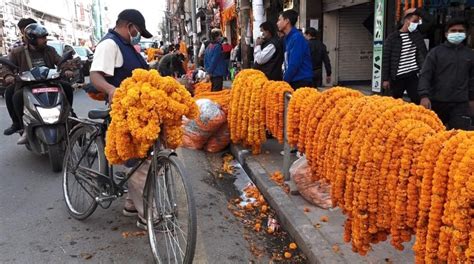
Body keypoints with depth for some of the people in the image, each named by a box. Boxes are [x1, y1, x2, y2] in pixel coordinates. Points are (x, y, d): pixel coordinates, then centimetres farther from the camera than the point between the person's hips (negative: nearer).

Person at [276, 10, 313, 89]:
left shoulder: (297, 37, -13)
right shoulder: (288, 38, 15)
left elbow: (294, 65, -18)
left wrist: (284, 82, -11)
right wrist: (284, 80, 9)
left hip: (301, 82, -8)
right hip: (293, 82, 8)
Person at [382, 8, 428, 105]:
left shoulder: (417, 34, 9)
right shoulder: (392, 37, -4)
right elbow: (386, 59, -5)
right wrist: (385, 79, -6)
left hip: (413, 75, 3)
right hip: (397, 77, -3)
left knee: (417, 101, -6)